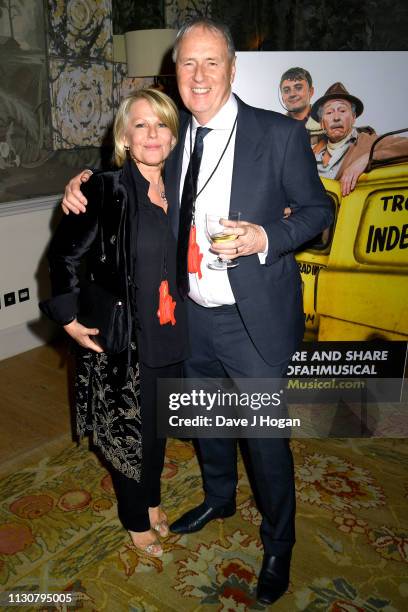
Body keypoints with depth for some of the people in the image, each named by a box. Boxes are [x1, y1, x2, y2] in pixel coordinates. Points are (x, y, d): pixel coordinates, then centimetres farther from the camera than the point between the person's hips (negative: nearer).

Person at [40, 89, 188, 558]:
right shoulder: (107, 190, -15)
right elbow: (64, 255, -9)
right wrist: (69, 317, -10)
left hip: (170, 338, 6)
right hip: (122, 341, -5)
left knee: (159, 426, 21)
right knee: (130, 430, 12)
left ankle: (151, 499, 47)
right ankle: (136, 520, 37)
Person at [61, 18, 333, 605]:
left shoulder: (280, 134, -12)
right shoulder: (174, 134, 2)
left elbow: (318, 209, -4)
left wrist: (266, 238, -22)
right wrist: (87, 176, 2)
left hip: (254, 317, -5)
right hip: (193, 313, 6)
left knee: (265, 436, 7)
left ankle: (278, 545, 34)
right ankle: (219, 498, 53)